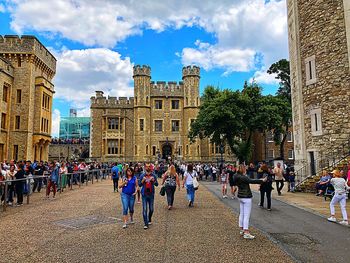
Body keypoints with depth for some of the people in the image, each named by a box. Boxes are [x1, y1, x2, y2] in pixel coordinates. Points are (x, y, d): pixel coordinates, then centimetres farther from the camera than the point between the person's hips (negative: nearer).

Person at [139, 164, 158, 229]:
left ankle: (149, 219, 37)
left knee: (151, 209, 11)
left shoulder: (153, 175, 1)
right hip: (144, 194, -1)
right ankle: (146, 224, 3)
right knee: (144, 209, -4)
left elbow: (157, 184, 0)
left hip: (151, 194, 1)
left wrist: (153, 181, -19)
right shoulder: (142, 175, 0)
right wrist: (142, 181, -17)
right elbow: (139, 185, 0)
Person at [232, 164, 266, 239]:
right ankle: (246, 233, -3)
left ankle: (241, 230, 25)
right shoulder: (243, 177, -21)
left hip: (241, 196, 9)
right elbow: (251, 181, -29)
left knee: (241, 214, 16)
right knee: (246, 215, -5)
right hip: (246, 197, -9)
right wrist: (262, 181, -27)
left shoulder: (237, 177, 6)